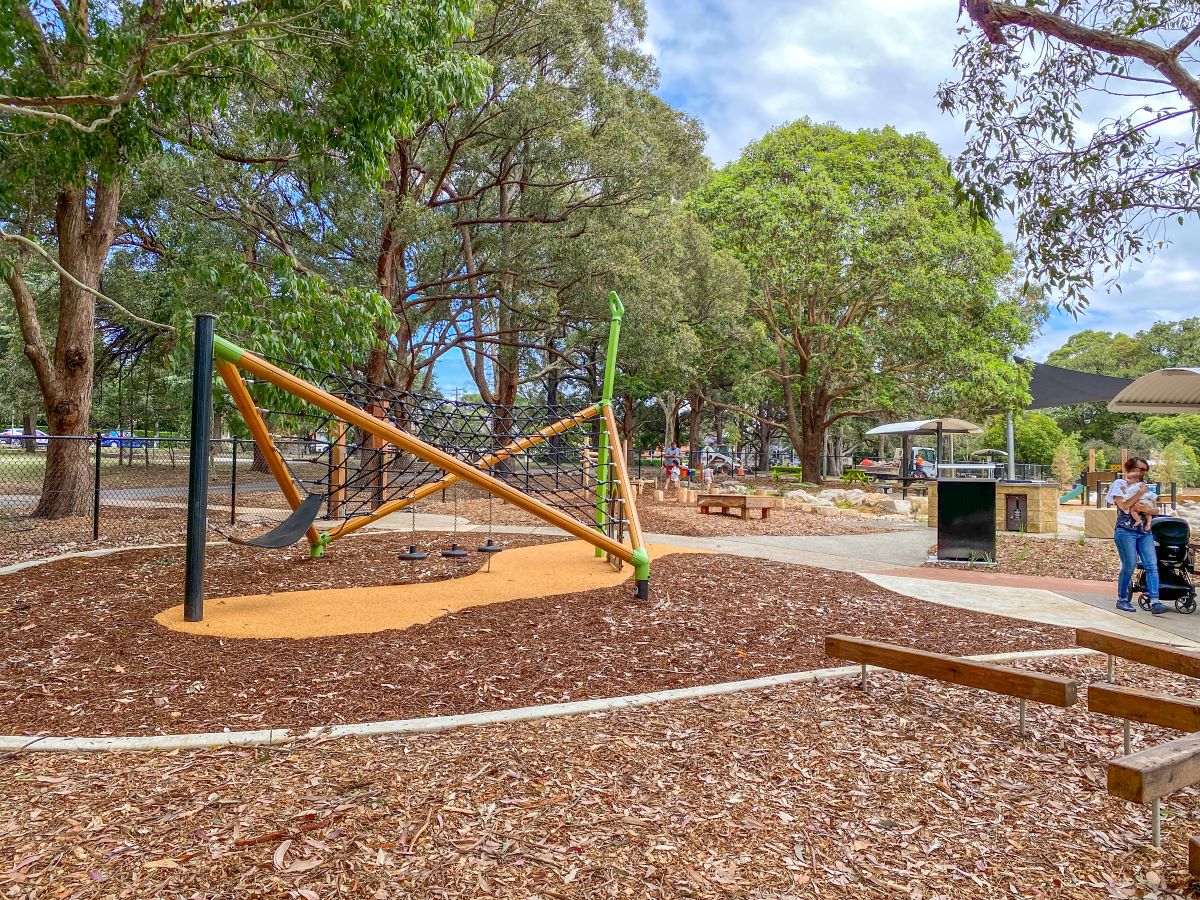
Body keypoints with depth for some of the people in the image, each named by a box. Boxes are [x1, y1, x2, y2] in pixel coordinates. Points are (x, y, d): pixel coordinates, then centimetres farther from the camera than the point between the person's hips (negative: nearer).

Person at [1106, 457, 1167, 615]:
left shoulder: (1144, 486, 18)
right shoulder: (1120, 484, 1)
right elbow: (1124, 506, -14)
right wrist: (1140, 492, -10)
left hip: (1144, 532, 6)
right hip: (1125, 531, -6)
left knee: (1152, 565, -7)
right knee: (1129, 566, -6)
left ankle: (1154, 602, -11)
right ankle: (1121, 599, 9)